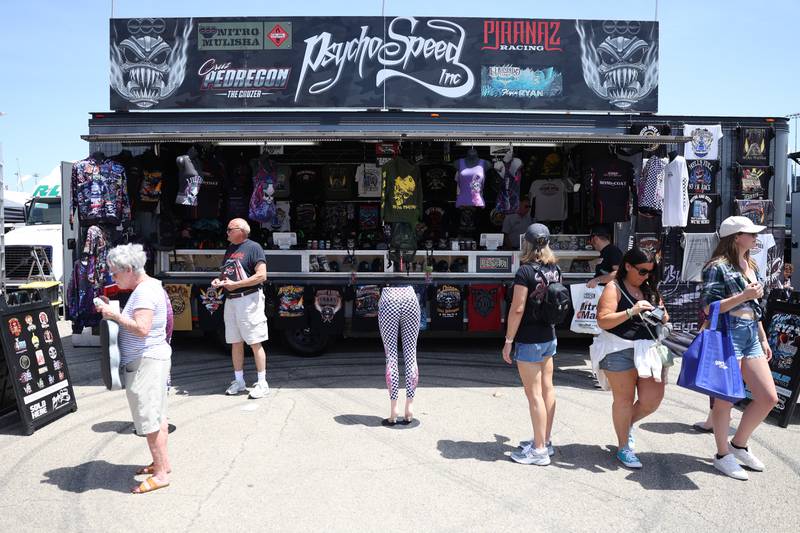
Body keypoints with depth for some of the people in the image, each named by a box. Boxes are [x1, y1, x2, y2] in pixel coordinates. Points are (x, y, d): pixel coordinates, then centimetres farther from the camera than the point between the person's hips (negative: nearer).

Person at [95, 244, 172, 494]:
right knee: (157, 415, 17)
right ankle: (162, 462, 28)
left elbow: (141, 328, -28)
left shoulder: (145, 291, -19)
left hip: (146, 361, -11)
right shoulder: (148, 286, 13)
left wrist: (115, 315, -19)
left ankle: (161, 474, 4)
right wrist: (113, 312, 7)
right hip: (151, 358, 11)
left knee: (149, 418, -4)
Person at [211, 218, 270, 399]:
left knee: (255, 343, -5)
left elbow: (262, 276, -16)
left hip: (249, 300, -8)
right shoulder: (230, 249, 17)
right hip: (230, 301, 8)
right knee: (235, 343, 12)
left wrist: (235, 284, -17)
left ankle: (262, 383, 2)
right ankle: (239, 381, 21)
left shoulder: (253, 247, -8)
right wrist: (218, 280, 4)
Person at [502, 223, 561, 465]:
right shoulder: (555, 269, 4)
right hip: (549, 337, 8)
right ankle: (545, 441, 27)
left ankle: (539, 450, 6)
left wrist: (508, 341, -13)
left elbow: (517, 309, -19)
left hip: (529, 341, -8)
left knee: (534, 393, -1)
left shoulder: (525, 271, -17)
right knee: (547, 388, 14)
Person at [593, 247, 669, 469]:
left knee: (653, 398, 2)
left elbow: (663, 317, 23)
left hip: (648, 350, 6)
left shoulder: (650, 290, 13)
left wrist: (662, 316, -1)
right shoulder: (614, 288, -6)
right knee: (625, 399, 4)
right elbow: (603, 321, -15)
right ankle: (623, 447, 21)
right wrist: (632, 311, -24)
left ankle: (628, 423, 33)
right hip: (620, 350, -6)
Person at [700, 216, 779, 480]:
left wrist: (764, 339, 20)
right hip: (728, 336, -8)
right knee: (726, 399, 1)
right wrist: (744, 296, -19)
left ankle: (739, 444, 25)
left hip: (751, 337, 8)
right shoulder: (718, 267, -9)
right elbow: (709, 307, -14)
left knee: (769, 397, 7)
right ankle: (723, 455, 16)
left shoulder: (751, 266, 16)